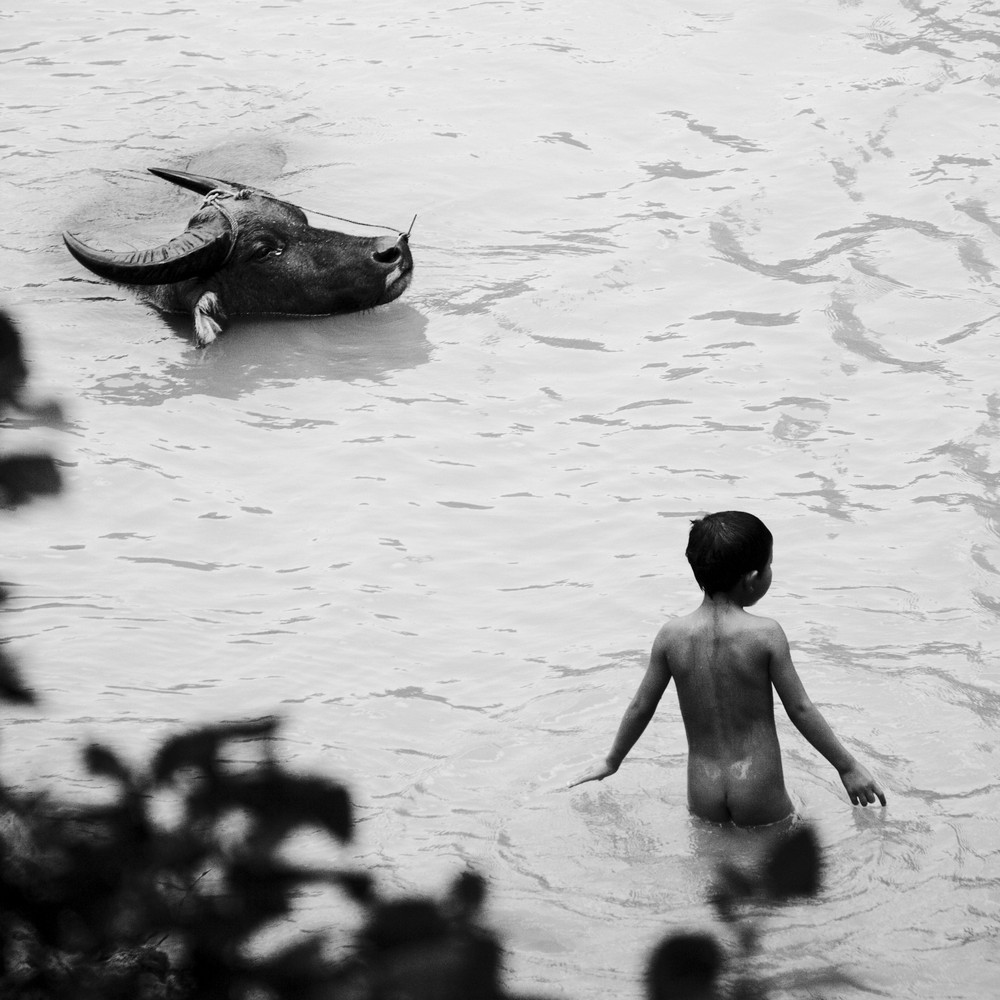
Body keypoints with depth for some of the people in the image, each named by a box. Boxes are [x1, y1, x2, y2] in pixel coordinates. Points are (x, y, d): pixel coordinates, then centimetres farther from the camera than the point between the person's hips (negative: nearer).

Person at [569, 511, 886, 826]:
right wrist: (848, 767, 6)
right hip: (759, 796, -3)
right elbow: (800, 709, -6)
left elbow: (641, 707, 7)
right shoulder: (766, 635, -11)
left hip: (703, 799, 3)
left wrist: (611, 763, 23)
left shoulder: (672, 635, -2)